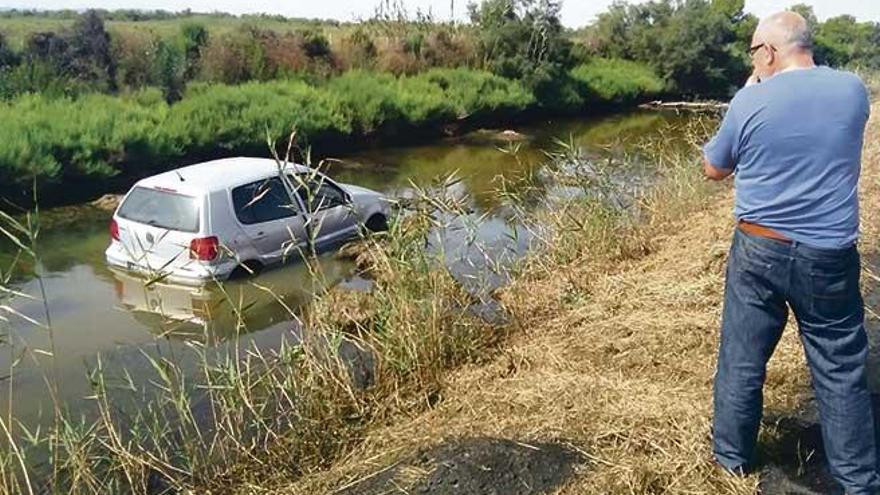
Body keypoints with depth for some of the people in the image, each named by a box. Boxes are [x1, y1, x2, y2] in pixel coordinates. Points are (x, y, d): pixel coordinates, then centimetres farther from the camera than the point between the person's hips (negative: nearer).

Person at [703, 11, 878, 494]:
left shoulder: (750, 101, -9)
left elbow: (714, 169, 6)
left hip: (759, 251, -1)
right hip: (830, 257, 2)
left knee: (741, 361, 13)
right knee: (841, 372, 11)